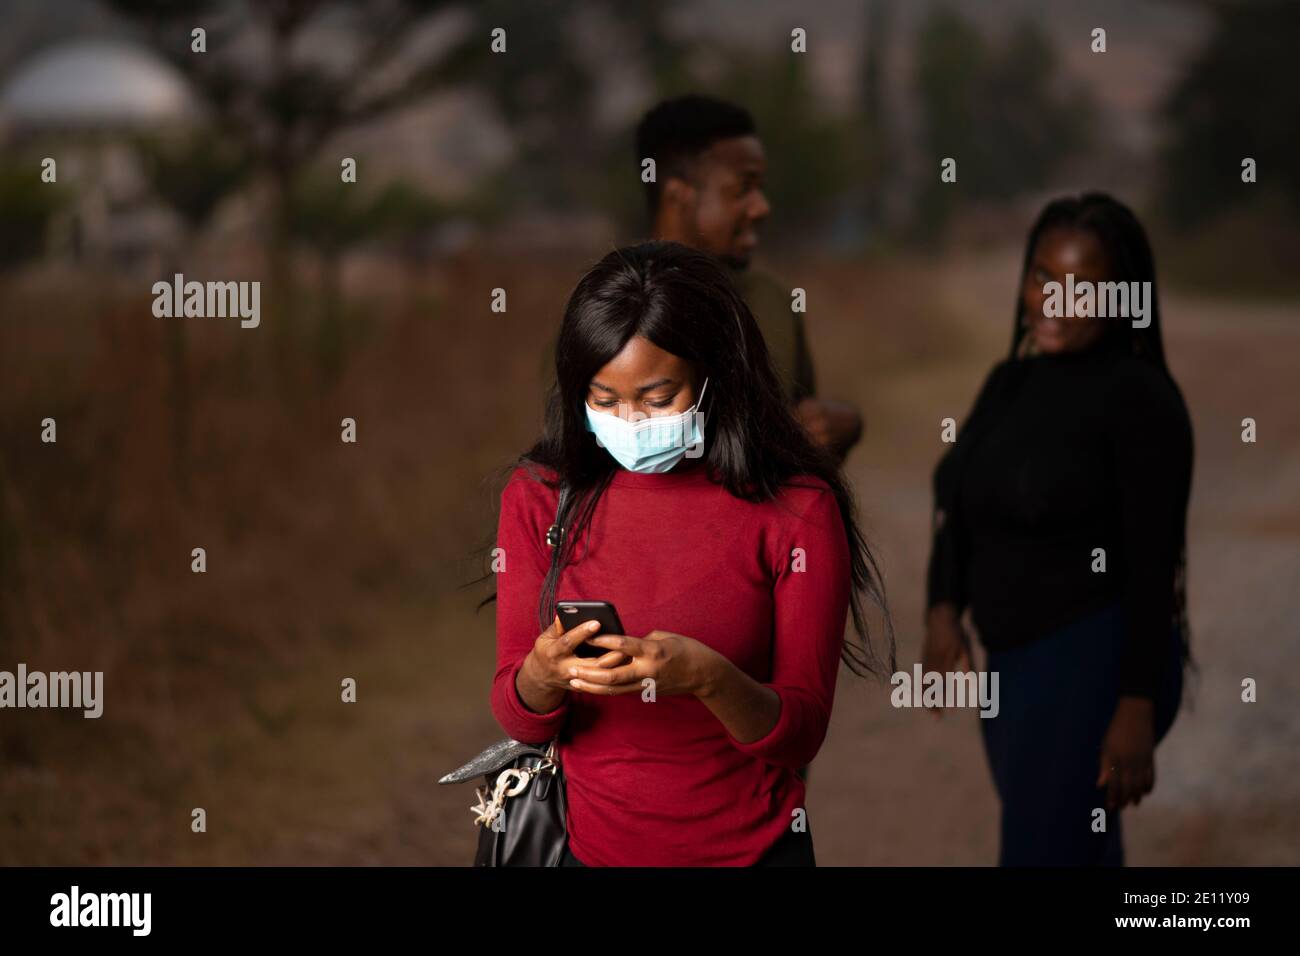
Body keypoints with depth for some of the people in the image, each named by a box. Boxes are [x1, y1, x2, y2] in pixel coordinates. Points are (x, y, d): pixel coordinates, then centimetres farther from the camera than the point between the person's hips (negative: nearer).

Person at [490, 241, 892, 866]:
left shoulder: (798, 509, -11)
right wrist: (542, 675, -27)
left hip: (750, 847, -1)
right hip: (590, 844, 2)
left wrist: (709, 678, -31)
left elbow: (800, 737, -12)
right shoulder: (539, 496, -4)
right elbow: (517, 719, -5)